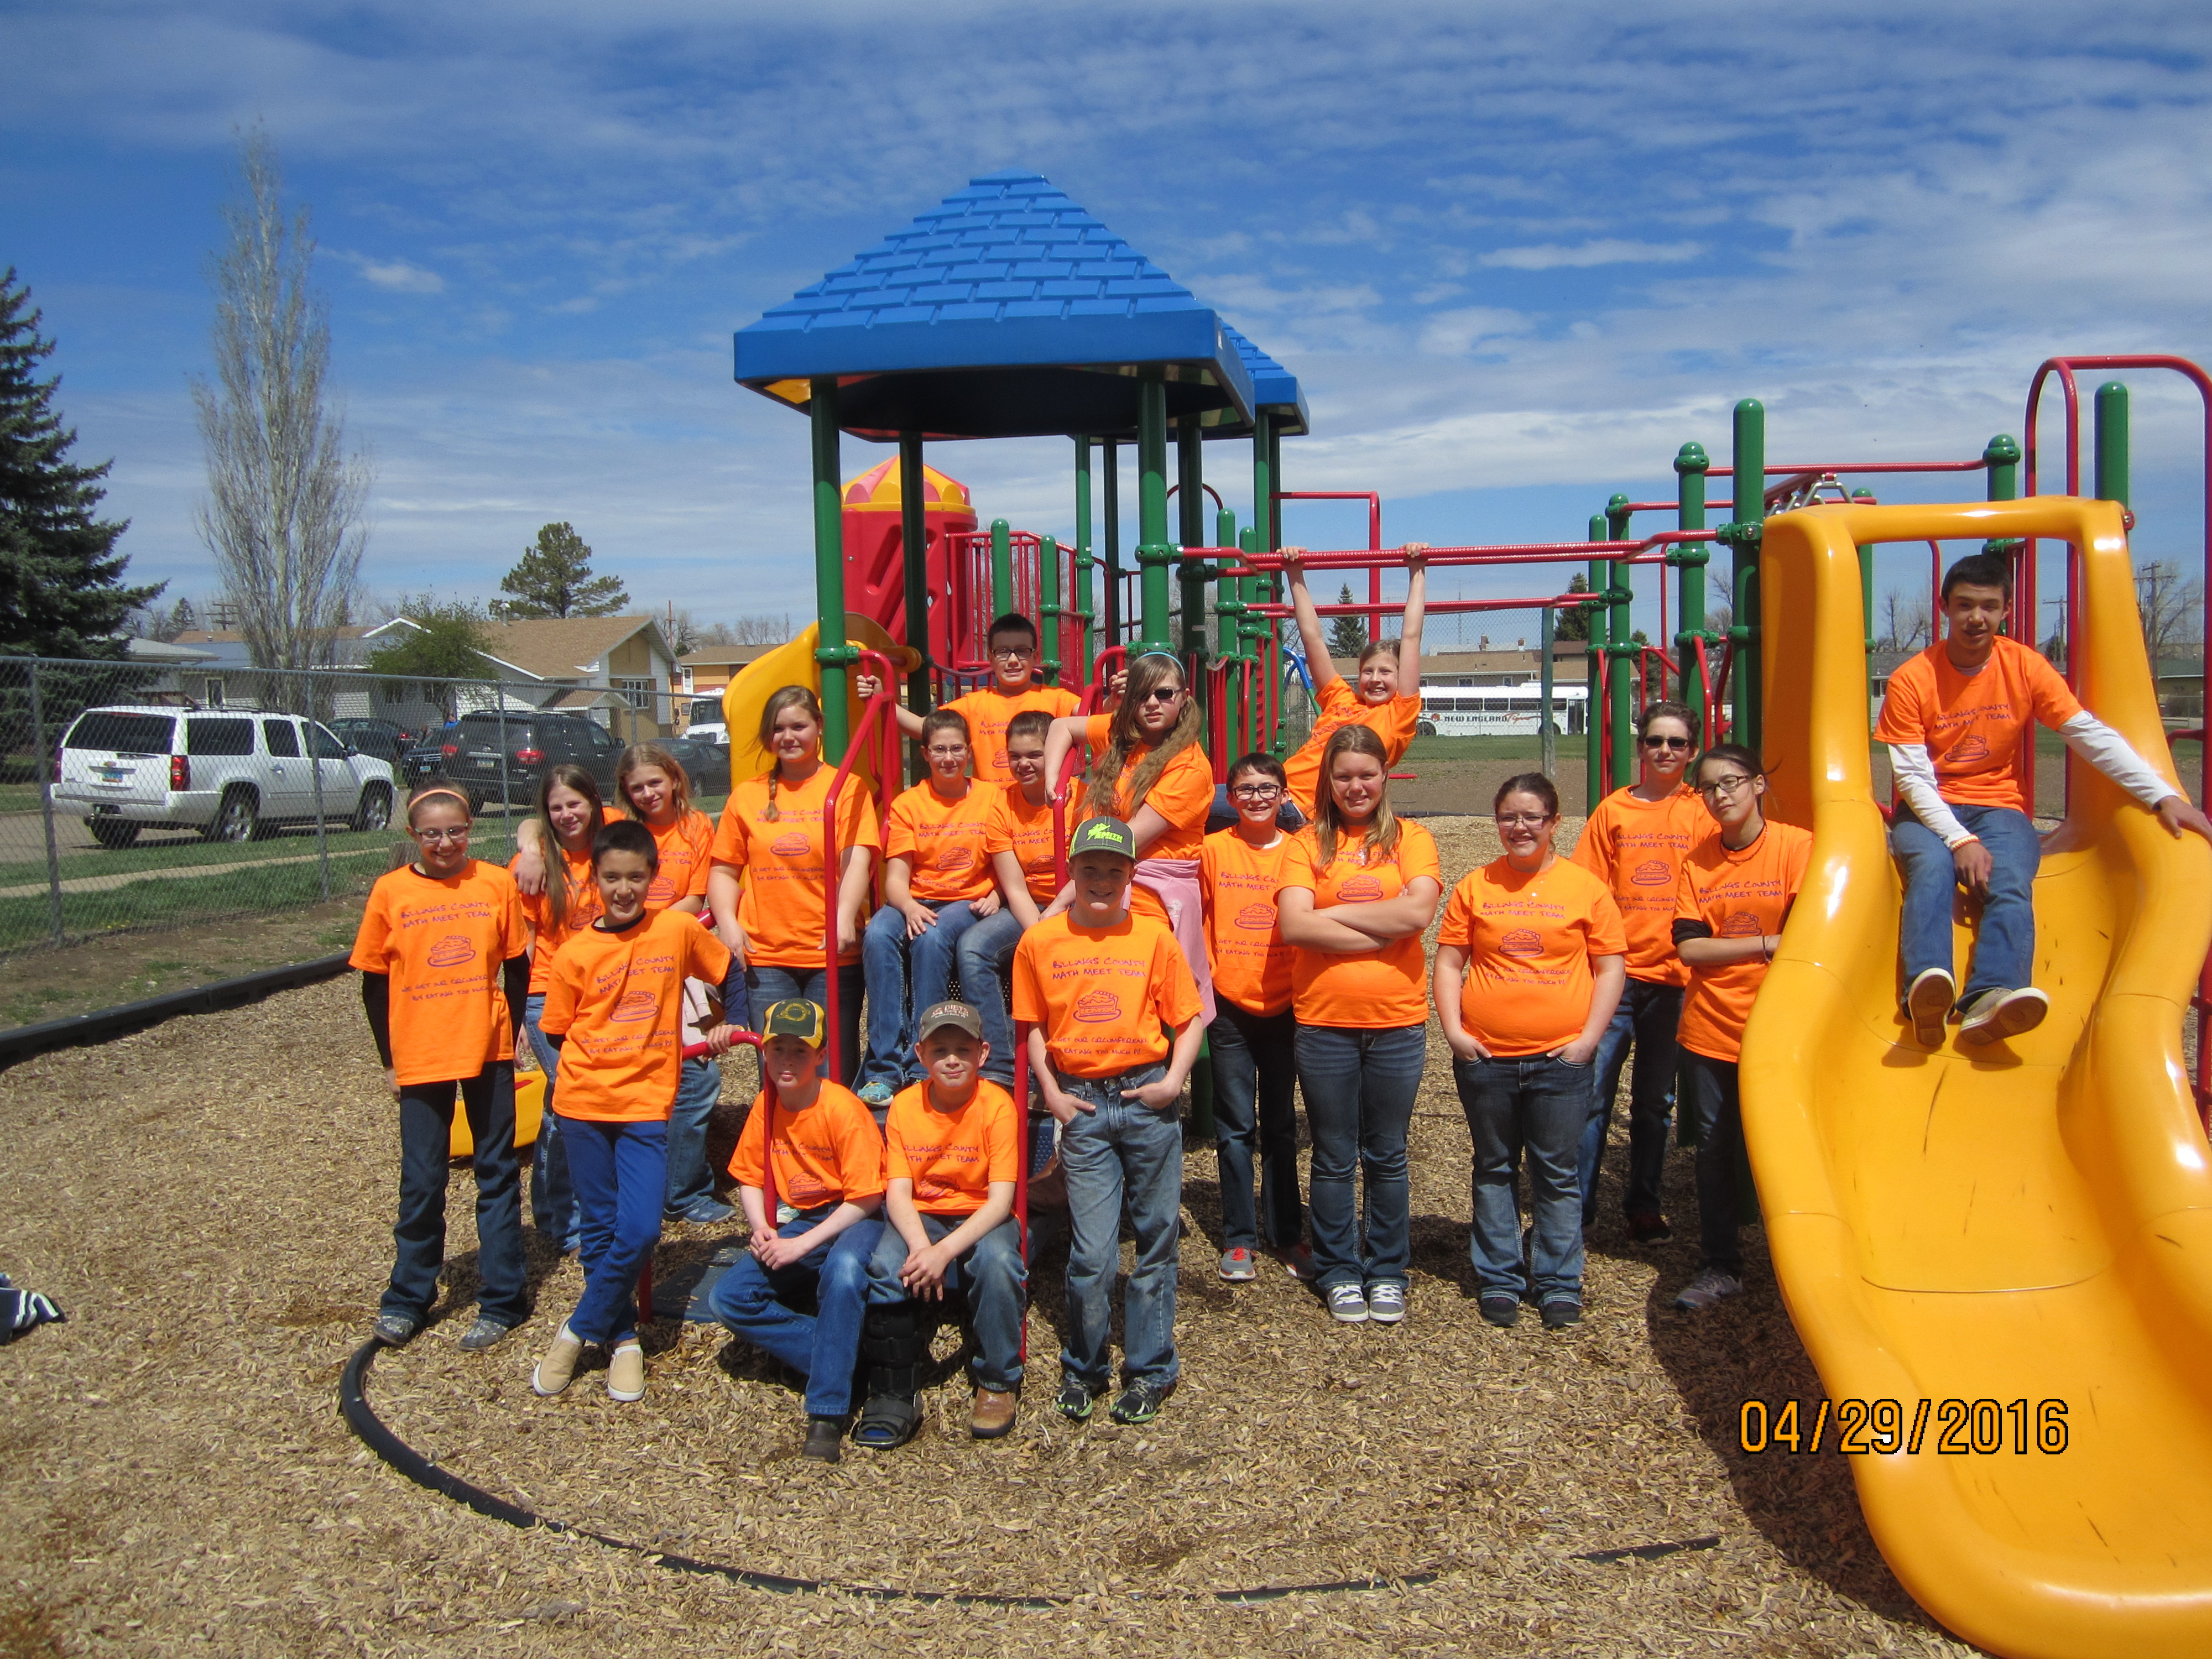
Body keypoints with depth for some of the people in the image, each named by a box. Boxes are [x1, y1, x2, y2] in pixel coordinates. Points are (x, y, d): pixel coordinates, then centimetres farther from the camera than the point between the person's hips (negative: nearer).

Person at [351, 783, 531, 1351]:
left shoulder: (496, 883, -3)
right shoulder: (390, 892, -3)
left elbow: (517, 968, 5)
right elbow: (374, 984, 4)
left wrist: (509, 1036, 2)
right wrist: (388, 1060, 4)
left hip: (488, 1052, 0)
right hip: (420, 1058, 0)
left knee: (498, 1175, 7)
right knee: (421, 1182, 8)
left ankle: (502, 1299, 16)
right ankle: (407, 1299, 24)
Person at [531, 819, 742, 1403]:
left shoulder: (677, 930, -2)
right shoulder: (575, 954, -3)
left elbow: (729, 972, 14)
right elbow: (558, 1033, 6)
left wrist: (732, 1023, 4)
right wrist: (597, 1064, -1)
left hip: (647, 1103, 0)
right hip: (585, 1101, 0)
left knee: (641, 1230, -10)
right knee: (602, 1229, 8)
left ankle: (579, 1332, 10)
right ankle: (623, 1339, 24)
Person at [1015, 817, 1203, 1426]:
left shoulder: (1156, 938, 1)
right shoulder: (1039, 942, 3)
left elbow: (1188, 1020, 3)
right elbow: (1033, 1027, 10)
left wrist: (1174, 1080, -9)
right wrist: (1051, 1094, 1)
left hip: (1148, 1102, 0)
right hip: (1083, 1106, 0)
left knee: (1155, 1240, 8)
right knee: (1092, 1251, 0)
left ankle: (1149, 1370, 21)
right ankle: (1083, 1369, 20)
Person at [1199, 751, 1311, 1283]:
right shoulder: (1213, 850, 0)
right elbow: (1198, 919, 7)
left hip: (1284, 1005, 1)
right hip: (1230, 1005, -1)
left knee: (1281, 1125, 11)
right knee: (1236, 1127, 4)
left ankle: (1285, 1233, 20)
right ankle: (1239, 1238, 13)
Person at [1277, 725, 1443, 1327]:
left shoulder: (1410, 837, 3)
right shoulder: (1310, 842, 2)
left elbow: (1420, 910, -14)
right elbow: (1293, 924, -13)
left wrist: (1334, 915, -11)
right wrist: (1381, 933, -13)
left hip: (1398, 1022, 0)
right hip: (1323, 1022, 0)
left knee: (1387, 1156, 11)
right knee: (1334, 1158, 10)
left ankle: (1387, 1272, 25)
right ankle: (1339, 1273, 24)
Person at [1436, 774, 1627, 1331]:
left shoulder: (1585, 887, 1)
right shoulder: (1475, 887, 4)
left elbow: (1611, 967, 2)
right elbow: (1448, 962, 5)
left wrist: (1589, 1038, -6)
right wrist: (1453, 1030, -5)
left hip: (1560, 1058, -1)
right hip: (1485, 1057, 1)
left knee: (1557, 1175, 7)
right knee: (1494, 1170, 11)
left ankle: (1559, 1285, 18)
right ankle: (1498, 1279, 22)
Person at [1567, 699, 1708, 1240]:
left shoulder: (1701, 812, 5)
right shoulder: (1614, 809, 5)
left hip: (1675, 977, 1)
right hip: (1615, 971, 0)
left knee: (1655, 1101, 11)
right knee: (1592, 1094, -3)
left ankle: (1644, 1205, 23)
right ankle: (1577, 1206, 7)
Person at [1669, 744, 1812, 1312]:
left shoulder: (1796, 846, -6)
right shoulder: (1697, 859, 3)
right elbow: (1688, 947, -5)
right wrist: (1766, 944, -13)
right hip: (1710, 1028, 3)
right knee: (1714, 1147, 9)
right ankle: (1721, 1266, 22)